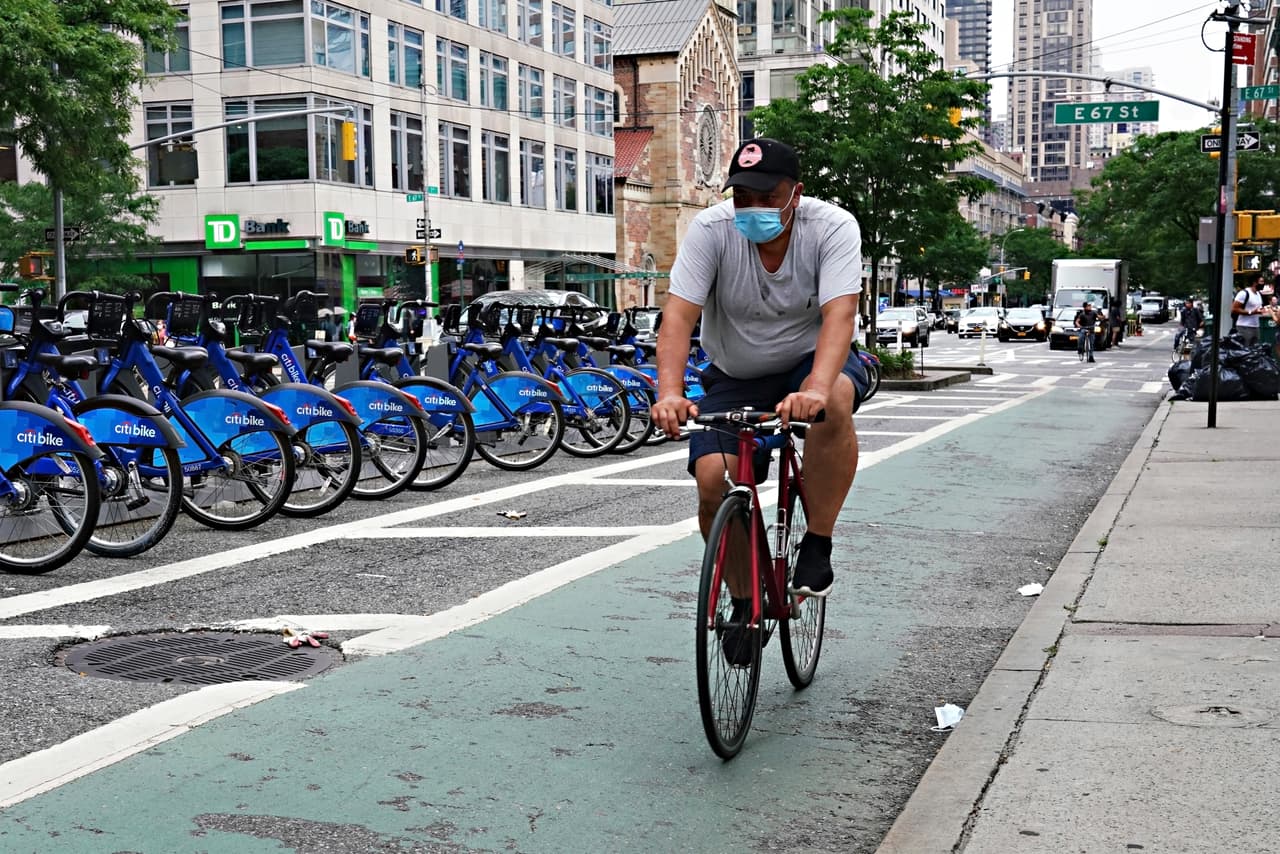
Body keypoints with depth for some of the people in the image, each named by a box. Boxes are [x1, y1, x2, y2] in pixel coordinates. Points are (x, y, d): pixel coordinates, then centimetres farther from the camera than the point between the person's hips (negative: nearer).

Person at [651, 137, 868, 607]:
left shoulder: (833, 227, -20)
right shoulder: (710, 229, -18)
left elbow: (839, 313, -34)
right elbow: (679, 314, -26)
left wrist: (815, 388, -52)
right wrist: (669, 392, -43)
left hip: (810, 362, -1)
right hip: (734, 379, 1)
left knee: (834, 398, -37)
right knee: (713, 478, -20)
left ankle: (817, 547, -20)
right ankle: (743, 598, 6)